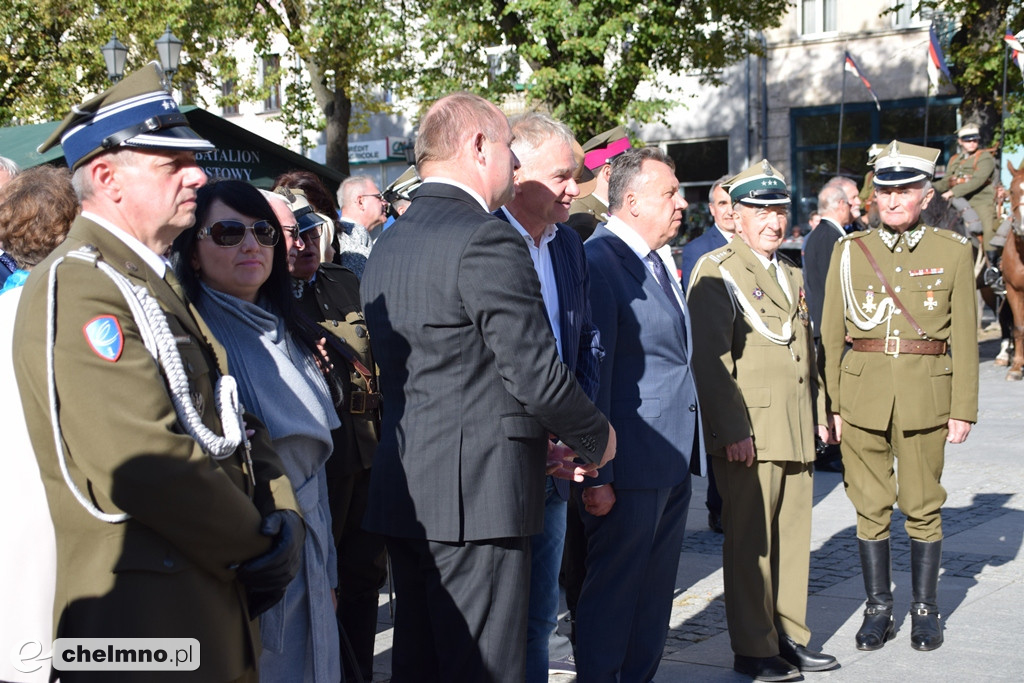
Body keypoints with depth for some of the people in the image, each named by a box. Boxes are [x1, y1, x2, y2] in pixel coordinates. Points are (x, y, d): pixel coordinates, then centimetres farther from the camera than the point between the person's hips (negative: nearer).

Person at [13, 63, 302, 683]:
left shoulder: (159, 283, 15)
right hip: (145, 616, -9)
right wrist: (259, 543, -12)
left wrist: (284, 523, -1)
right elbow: (143, 464, -25)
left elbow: (231, 423, 16)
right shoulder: (76, 286, -16)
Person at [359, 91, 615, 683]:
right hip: (478, 498, -9)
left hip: (403, 494, 9)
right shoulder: (488, 240, -15)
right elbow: (536, 373, -17)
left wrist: (534, 438, 18)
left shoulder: (388, 245, 14)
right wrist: (596, 439, 1)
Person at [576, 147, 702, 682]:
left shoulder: (658, 262, 14)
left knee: (654, 597, 17)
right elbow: (591, 372, -18)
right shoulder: (599, 261, -15)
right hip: (631, 465, -9)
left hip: (673, 463, 9)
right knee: (611, 595, 2)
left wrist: (689, 452, 18)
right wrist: (597, 473, -20)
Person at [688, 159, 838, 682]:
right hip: (747, 436, -7)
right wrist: (733, 431, -19)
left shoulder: (791, 276, 19)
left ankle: (790, 637, 22)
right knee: (750, 544, -1)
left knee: (793, 539, 11)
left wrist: (818, 415, 18)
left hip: (797, 434, 7)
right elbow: (710, 359, -14)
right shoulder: (716, 273, -7)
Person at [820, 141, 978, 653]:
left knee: (923, 507, 6)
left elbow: (964, 337, 2)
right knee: (871, 506, 6)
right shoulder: (849, 251, 6)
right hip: (861, 394, 1)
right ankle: (878, 607, 19)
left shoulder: (953, 251, 3)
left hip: (925, 396, -1)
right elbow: (831, 334, 6)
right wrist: (828, 404, 2)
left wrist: (964, 409, -1)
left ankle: (924, 610, 20)